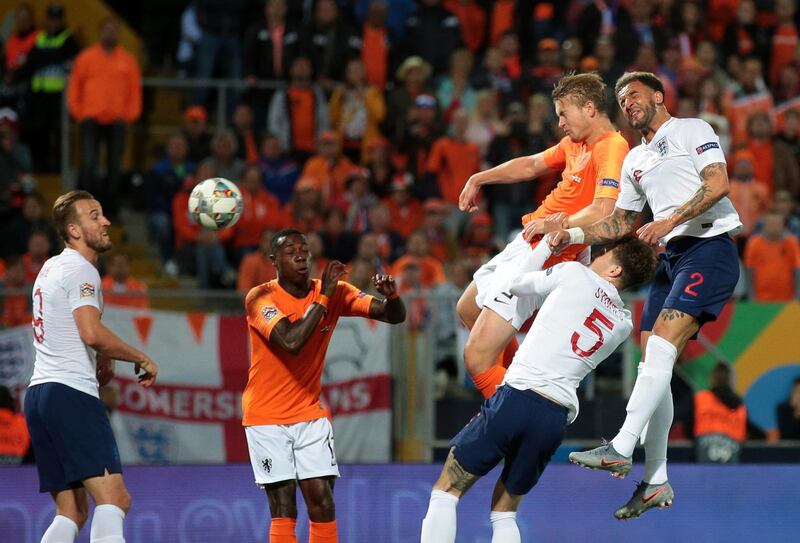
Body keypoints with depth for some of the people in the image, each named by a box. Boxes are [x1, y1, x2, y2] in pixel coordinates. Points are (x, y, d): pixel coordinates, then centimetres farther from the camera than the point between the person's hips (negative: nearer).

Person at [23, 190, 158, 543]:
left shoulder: (51, 268, 22)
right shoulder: (80, 270, -7)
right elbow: (91, 333, -22)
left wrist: (100, 361, 23)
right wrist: (142, 360, -10)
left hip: (39, 392, 10)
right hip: (71, 393, -10)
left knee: (72, 512, 9)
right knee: (114, 499, -19)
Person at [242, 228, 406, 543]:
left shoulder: (334, 292, -3)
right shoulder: (260, 298, -15)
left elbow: (395, 316, -6)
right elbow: (292, 342, -30)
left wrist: (392, 295, -28)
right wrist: (323, 297, -26)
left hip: (310, 413, 4)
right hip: (266, 416, -3)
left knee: (322, 502, -6)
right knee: (284, 510, -7)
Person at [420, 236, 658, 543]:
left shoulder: (574, 274, 2)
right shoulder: (623, 325, 15)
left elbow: (515, 284, 17)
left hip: (518, 398, -5)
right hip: (558, 418, 5)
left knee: (445, 493, 2)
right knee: (504, 512, 20)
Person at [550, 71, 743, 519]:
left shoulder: (693, 130, 2)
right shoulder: (635, 161, 24)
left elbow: (718, 184, -12)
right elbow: (620, 223, 27)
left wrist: (670, 221, -21)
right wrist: (574, 235, 10)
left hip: (710, 246, -8)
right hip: (672, 258, 8)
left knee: (660, 348, -21)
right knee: (654, 364, 0)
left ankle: (621, 449, -26)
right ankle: (656, 482, 1)